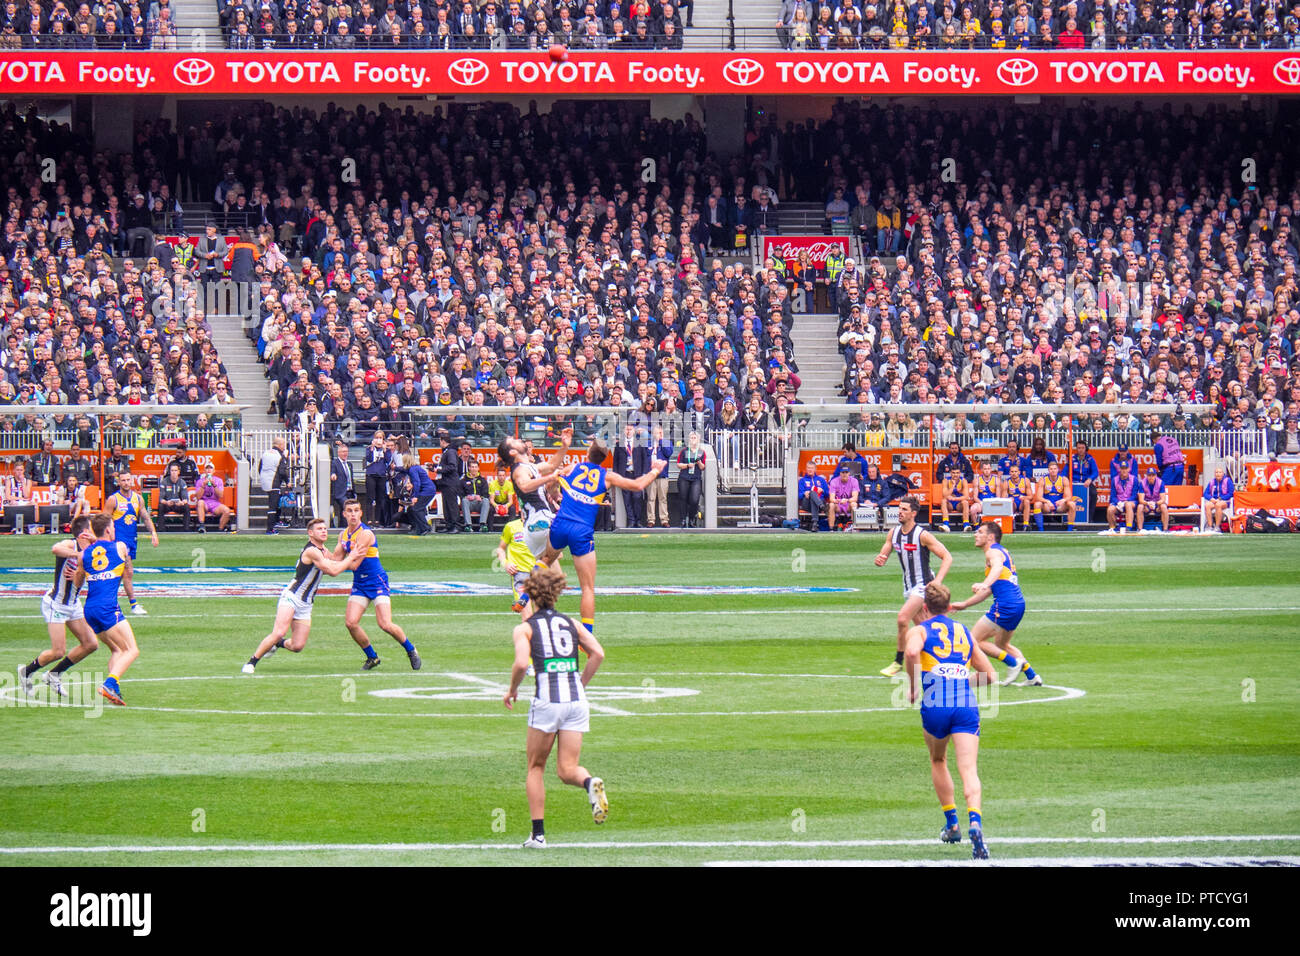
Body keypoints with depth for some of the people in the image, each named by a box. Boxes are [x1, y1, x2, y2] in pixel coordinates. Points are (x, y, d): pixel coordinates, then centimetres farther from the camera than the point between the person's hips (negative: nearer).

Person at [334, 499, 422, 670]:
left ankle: (411, 651, 9)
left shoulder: (365, 534, -17)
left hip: (377, 583, -7)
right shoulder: (343, 534, 8)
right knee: (350, 622, -9)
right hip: (359, 584, 7)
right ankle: (372, 657, 9)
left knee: (385, 624, -15)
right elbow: (336, 559, 10)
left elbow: (354, 565, -20)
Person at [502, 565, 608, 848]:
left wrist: (512, 690, 5)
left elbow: (522, 663, -12)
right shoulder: (570, 623, 15)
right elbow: (598, 653, 4)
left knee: (535, 767, 14)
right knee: (567, 768, 4)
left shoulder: (525, 628, 4)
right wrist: (581, 684, 15)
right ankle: (590, 783, -31)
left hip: (546, 700, -3)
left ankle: (538, 833, 10)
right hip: (576, 700, 3)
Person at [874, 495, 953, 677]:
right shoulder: (894, 533, 3)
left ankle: (898, 662, -10)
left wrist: (937, 582, -25)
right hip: (908, 585, 8)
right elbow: (883, 557, 9)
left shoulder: (922, 535, -17)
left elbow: (947, 557, -15)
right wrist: (879, 560, -17)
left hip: (922, 584, -8)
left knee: (903, 618, -21)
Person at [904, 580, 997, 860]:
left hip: (935, 705, -2)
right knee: (968, 769, -9)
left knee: (938, 762, 25)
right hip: (967, 705, 2)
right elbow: (990, 676, 24)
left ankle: (951, 824, 27)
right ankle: (975, 821, -34)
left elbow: (912, 651, -17)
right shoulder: (965, 632, 22)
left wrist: (912, 687, -4)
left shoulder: (920, 630, 9)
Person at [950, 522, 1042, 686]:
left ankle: (1013, 662, -8)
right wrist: (964, 604, 31)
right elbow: (989, 591, 31)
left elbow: (997, 567, -32)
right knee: (1001, 644, 25)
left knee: (975, 640, -5)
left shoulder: (993, 552, -6)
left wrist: (984, 584, -49)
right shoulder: (1002, 552, 25)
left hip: (1005, 605, -10)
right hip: (1018, 604, 10)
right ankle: (1032, 676, 19)